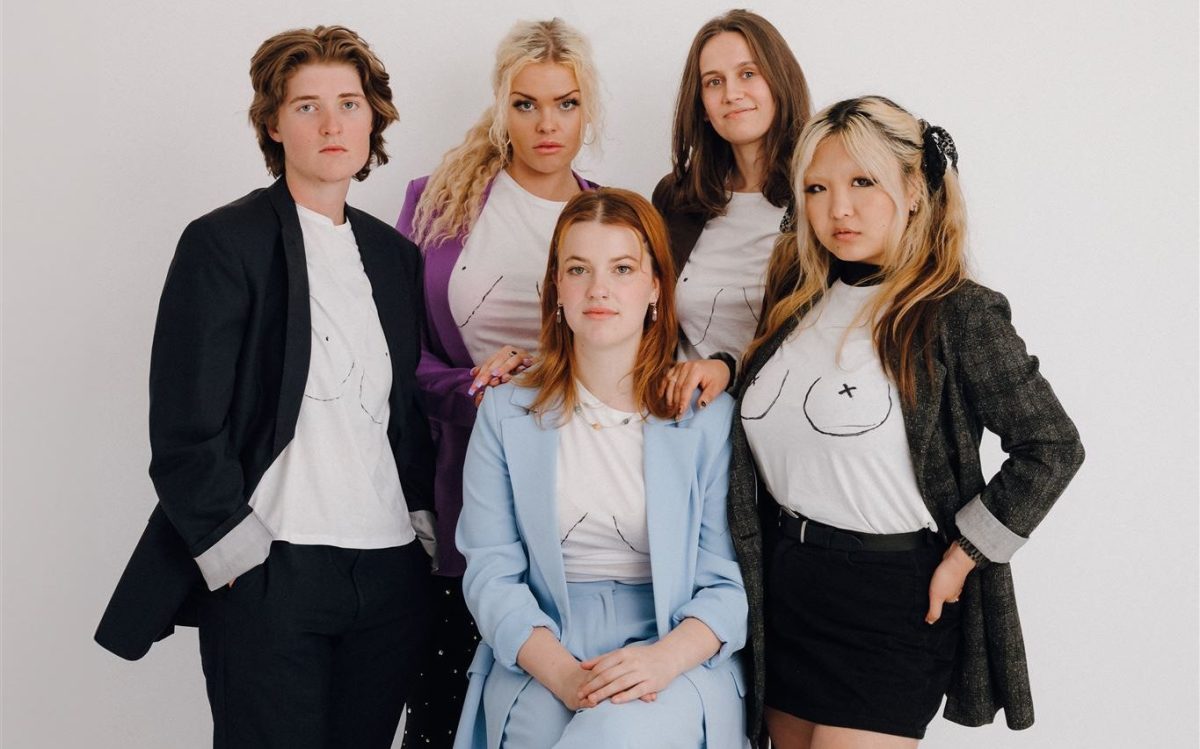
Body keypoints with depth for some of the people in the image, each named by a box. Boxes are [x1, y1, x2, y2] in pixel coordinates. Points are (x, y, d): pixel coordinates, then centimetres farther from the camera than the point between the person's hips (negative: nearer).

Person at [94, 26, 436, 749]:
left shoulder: (394, 253, 14)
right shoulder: (223, 243, -3)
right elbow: (184, 430, -8)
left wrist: (424, 520, 8)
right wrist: (237, 550, -11)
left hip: (391, 576, 5)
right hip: (266, 577, -5)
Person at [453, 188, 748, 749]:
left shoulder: (711, 417, 2)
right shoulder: (505, 414, 7)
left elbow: (730, 581, 0)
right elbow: (491, 571, 1)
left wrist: (664, 659, -19)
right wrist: (562, 673, -15)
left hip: (678, 661, -1)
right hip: (539, 662, 1)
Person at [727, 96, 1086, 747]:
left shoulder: (956, 313, -12)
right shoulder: (798, 300, 6)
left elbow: (1051, 449, -14)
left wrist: (959, 561, -12)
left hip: (891, 598, -6)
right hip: (782, 585, 7)